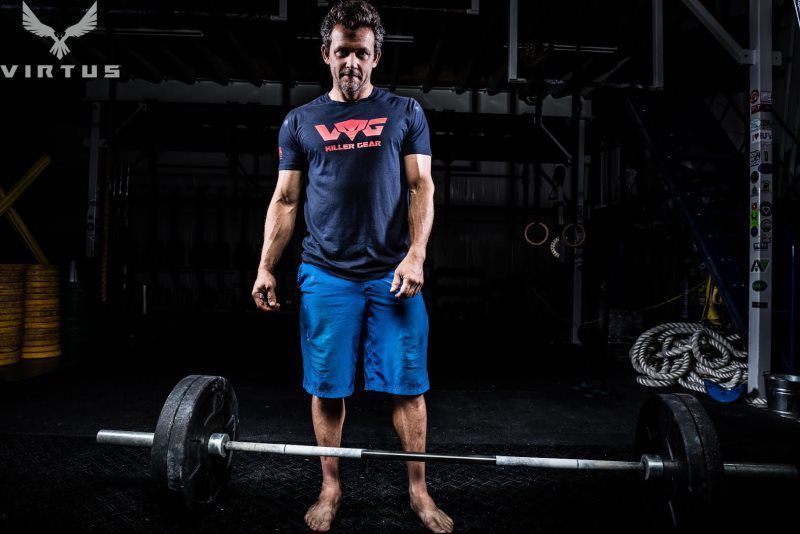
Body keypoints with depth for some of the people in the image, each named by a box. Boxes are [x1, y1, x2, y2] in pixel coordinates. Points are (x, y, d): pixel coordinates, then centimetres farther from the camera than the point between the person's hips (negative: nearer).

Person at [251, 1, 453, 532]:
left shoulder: (404, 112, 9)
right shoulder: (301, 121, 12)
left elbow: (422, 187, 3)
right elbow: (285, 200, 10)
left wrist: (415, 255, -10)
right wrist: (266, 267, 2)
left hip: (393, 273, -1)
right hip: (326, 274, 1)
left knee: (407, 384, 2)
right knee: (327, 387, 7)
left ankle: (419, 490, 19)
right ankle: (331, 488, 25)